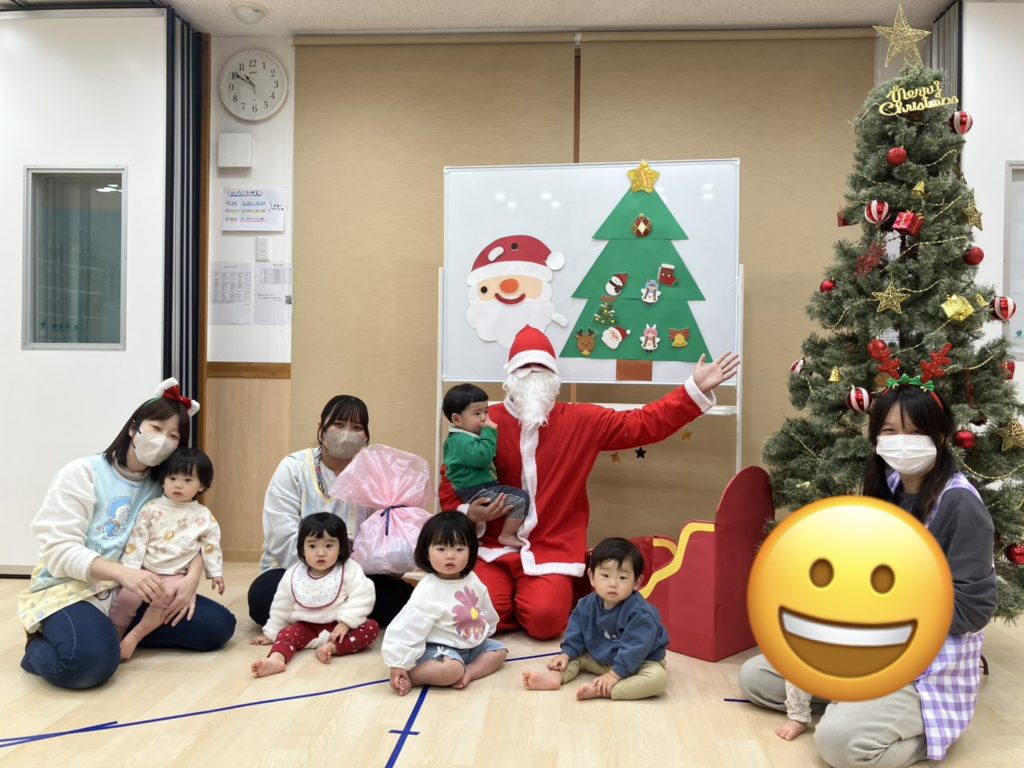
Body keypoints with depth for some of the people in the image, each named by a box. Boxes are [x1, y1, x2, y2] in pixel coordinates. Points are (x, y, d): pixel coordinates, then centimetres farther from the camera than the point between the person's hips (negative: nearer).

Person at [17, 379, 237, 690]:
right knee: (89, 658, -37)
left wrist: (192, 576, -20)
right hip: (71, 589, -6)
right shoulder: (82, 473, -8)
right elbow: (58, 550, -16)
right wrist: (123, 573, -29)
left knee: (218, 625, -8)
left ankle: (120, 633, 2)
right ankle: (41, 647, -2)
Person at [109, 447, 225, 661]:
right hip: (146, 570, 0)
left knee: (167, 596, -30)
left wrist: (216, 573, 7)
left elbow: (211, 546, 9)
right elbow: (137, 541, -1)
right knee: (128, 595, -24)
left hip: (176, 575, 0)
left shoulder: (204, 517, 4)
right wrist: (129, 569, -8)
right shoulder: (151, 510, 2)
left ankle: (134, 636, -18)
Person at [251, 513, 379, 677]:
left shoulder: (350, 570, -10)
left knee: (371, 627, -25)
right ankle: (276, 659, -54)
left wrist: (345, 622, -23)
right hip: (307, 627, 2)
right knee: (288, 632, -26)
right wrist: (271, 634, 14)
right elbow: (281, 608, 10)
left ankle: (332, 648, -38)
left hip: (339, 627, -2)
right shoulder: (293, 576, -2)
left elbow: (361, 598, -14)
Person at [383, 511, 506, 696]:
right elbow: (408, 627, -26)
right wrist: (398, 665, -28)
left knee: (499, 650, 9)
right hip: (438, 648, -9)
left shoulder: (472, 580, -2)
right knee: (451, 669, -34)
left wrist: (483, 635, 28)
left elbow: (485, 611, 17)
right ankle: (411, 677, -17)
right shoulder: (427, 591, -25)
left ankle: (468, 672, -13)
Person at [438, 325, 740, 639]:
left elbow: (643, 424, 3)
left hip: (552, 550, 0)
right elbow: (451, 482, 5)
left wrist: (695, 389, -2)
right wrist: (469, 512, -16)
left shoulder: (582, 421, 2)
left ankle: (528, 602, 16)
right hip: (494, 547, 0)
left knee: (545, 619, -22)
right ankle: (518, 600, 15)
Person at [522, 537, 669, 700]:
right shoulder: (587, 605, -7)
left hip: (639, 662, -6)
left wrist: (615, 674, -36)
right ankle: (555, 676, -24)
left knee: (657, 678, -35)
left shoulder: (640, 613, -28)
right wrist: (566, 653, -9)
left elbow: (634, 648, -32)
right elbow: (576, 633, 5)